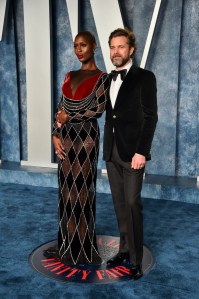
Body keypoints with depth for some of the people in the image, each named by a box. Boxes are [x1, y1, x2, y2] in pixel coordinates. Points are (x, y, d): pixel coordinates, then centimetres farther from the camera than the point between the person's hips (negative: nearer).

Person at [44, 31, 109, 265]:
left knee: (81, 189, -1)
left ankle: (82, 248, 13)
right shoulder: (70, 76, 15)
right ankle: (66, 244, 23)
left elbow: (98, 109, -13)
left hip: (85, 136, -6)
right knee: (66, 189, 10)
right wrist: (55, 134, -2)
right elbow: (60, 108, 11)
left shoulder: (101, 77, -3)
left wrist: (68, 117, -8)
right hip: (66, 137, 6)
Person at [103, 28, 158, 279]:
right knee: (119, 203, 11)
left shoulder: (144, 77, -5)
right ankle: (125, 249, 23)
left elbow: (150, 117, -10)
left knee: (132, 203, -6)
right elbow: (109, 116, 14)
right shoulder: (108, 80, 13)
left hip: (132, 151, -6)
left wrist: (142, 152, -17)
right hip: (111, 151, 6)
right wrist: (106, 148, 7)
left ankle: (136, 259, 6)